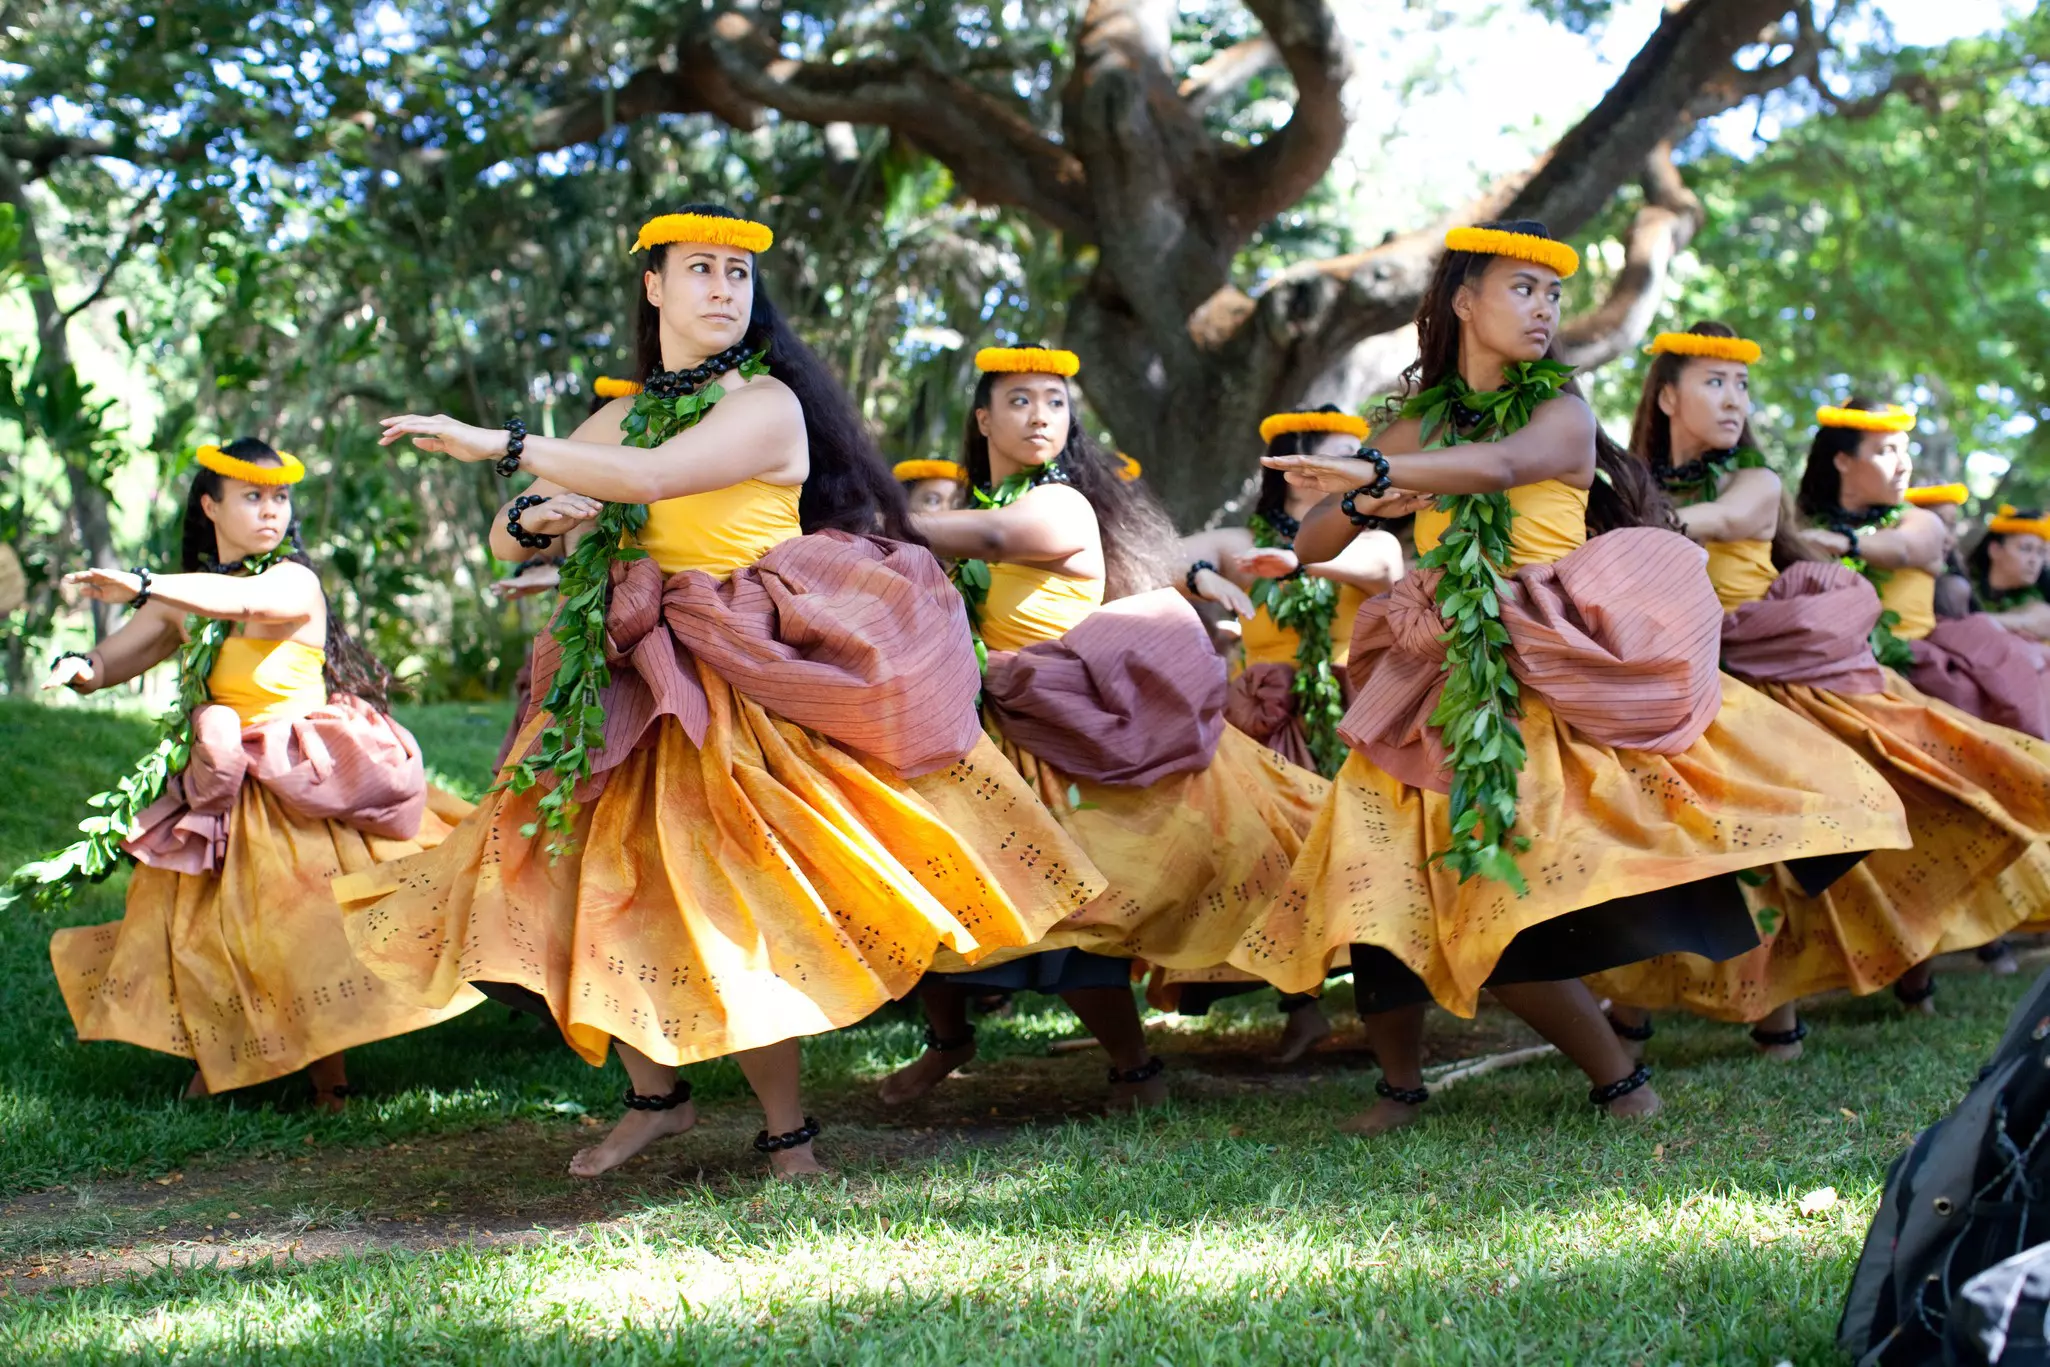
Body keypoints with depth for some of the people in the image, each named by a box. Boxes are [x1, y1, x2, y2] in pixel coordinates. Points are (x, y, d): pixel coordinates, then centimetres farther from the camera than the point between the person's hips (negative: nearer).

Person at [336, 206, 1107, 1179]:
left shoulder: (765, 404, -7)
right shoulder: (620, 419, 13)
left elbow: (653, 478, -25)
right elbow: (505, 537, 16)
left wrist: (501, 444, -23)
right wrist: (535, 516, -9)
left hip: (752, 680, -6)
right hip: (637, 687, 6)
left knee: (735, 896, -10)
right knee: (613, 880, 2)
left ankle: (787, 1133, 3)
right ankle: (656, 1096, 19)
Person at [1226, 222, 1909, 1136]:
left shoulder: (1562, 413, 1)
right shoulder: (1418, 425, 12)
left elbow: (1506, 463, -24)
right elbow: (1309, 546, 12)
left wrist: (1378, 472, -35)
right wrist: (1362, 505, -10)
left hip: (1555, 673, -4)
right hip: (1448, 680, 4)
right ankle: (1400, 1085, 11)